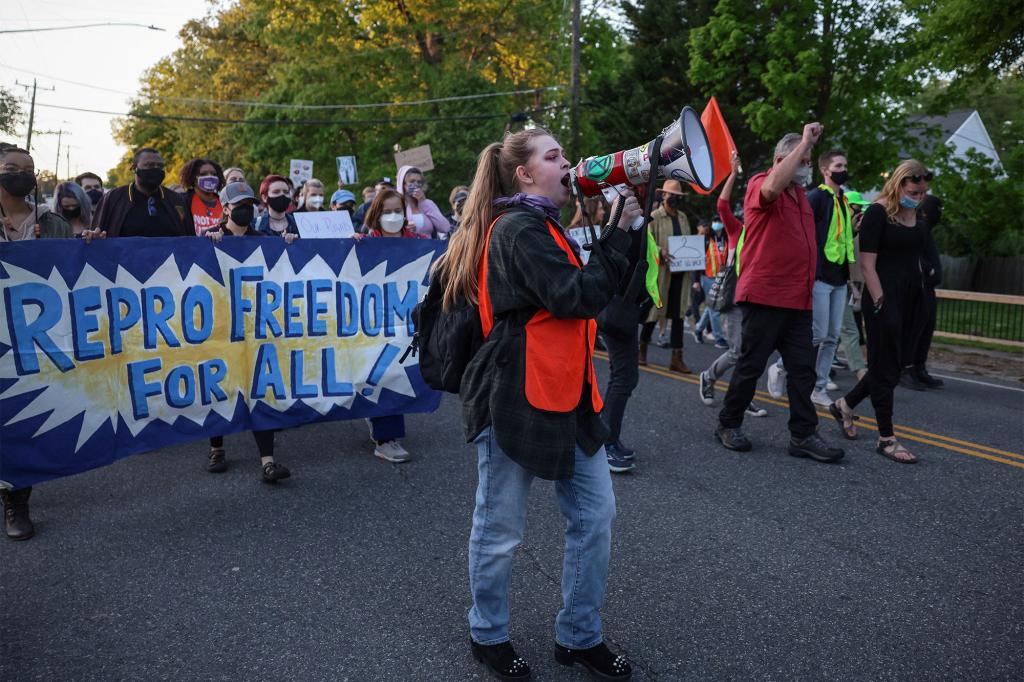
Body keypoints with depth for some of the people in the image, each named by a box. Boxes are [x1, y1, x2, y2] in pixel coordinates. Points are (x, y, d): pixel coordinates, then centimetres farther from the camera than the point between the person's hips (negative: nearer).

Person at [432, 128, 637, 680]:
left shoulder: (539, 227, 20)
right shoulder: (519, 229, -13)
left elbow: (583, 290, 18)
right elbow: (580, 297, -20)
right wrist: (619, 232, -14)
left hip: (564, 396, 10)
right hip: (515, 399, -10)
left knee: (596, 514, 10)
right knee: (500, 529, 7)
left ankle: (579, 635, 26)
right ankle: (488, 635, 29)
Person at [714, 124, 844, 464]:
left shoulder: (801, 194, 19)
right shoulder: (759, 184, -6)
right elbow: (772, 186, -32)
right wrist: (805, 142, -25)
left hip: (798, 300, 8)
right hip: (765, 296, -8)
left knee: (803, 368, 5)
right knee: (751, 365, 1)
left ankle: (803, 436, 10)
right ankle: (728, 425, 17)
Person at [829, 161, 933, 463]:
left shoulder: (919, 217, 13)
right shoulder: (878, 213, -9)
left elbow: (917, 259, 20)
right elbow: (867, 264, -13)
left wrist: (920, 297, 12)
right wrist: (880, 303, -17)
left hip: (912, 299, 8)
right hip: (885, 298, -8)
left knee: (892, 365, 12)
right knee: (886, 369, -1)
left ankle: (844, 405, 30)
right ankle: (886, 439, 6)